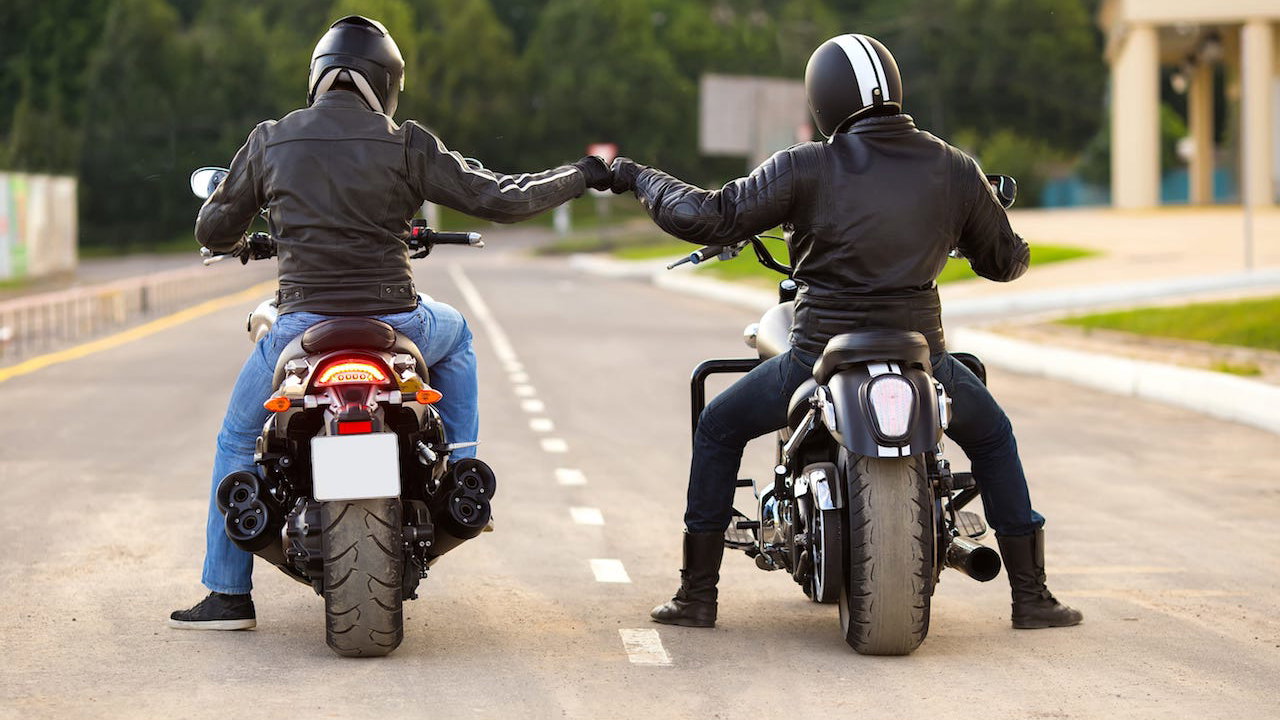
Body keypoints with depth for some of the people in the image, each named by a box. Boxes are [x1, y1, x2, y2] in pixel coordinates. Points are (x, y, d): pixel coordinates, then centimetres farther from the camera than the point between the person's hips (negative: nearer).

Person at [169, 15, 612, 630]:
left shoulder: (268, 142, 3)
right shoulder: (405, 145, -3)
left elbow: (212, 229, 12)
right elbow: (496, 198, -1)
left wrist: (235, 245, 37)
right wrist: (582, 176, 14)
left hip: (303, 327, 0)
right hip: (395, 323, 0)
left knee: (239, 440, 22)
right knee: (455, 333, 35)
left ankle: (227, 595, 17)